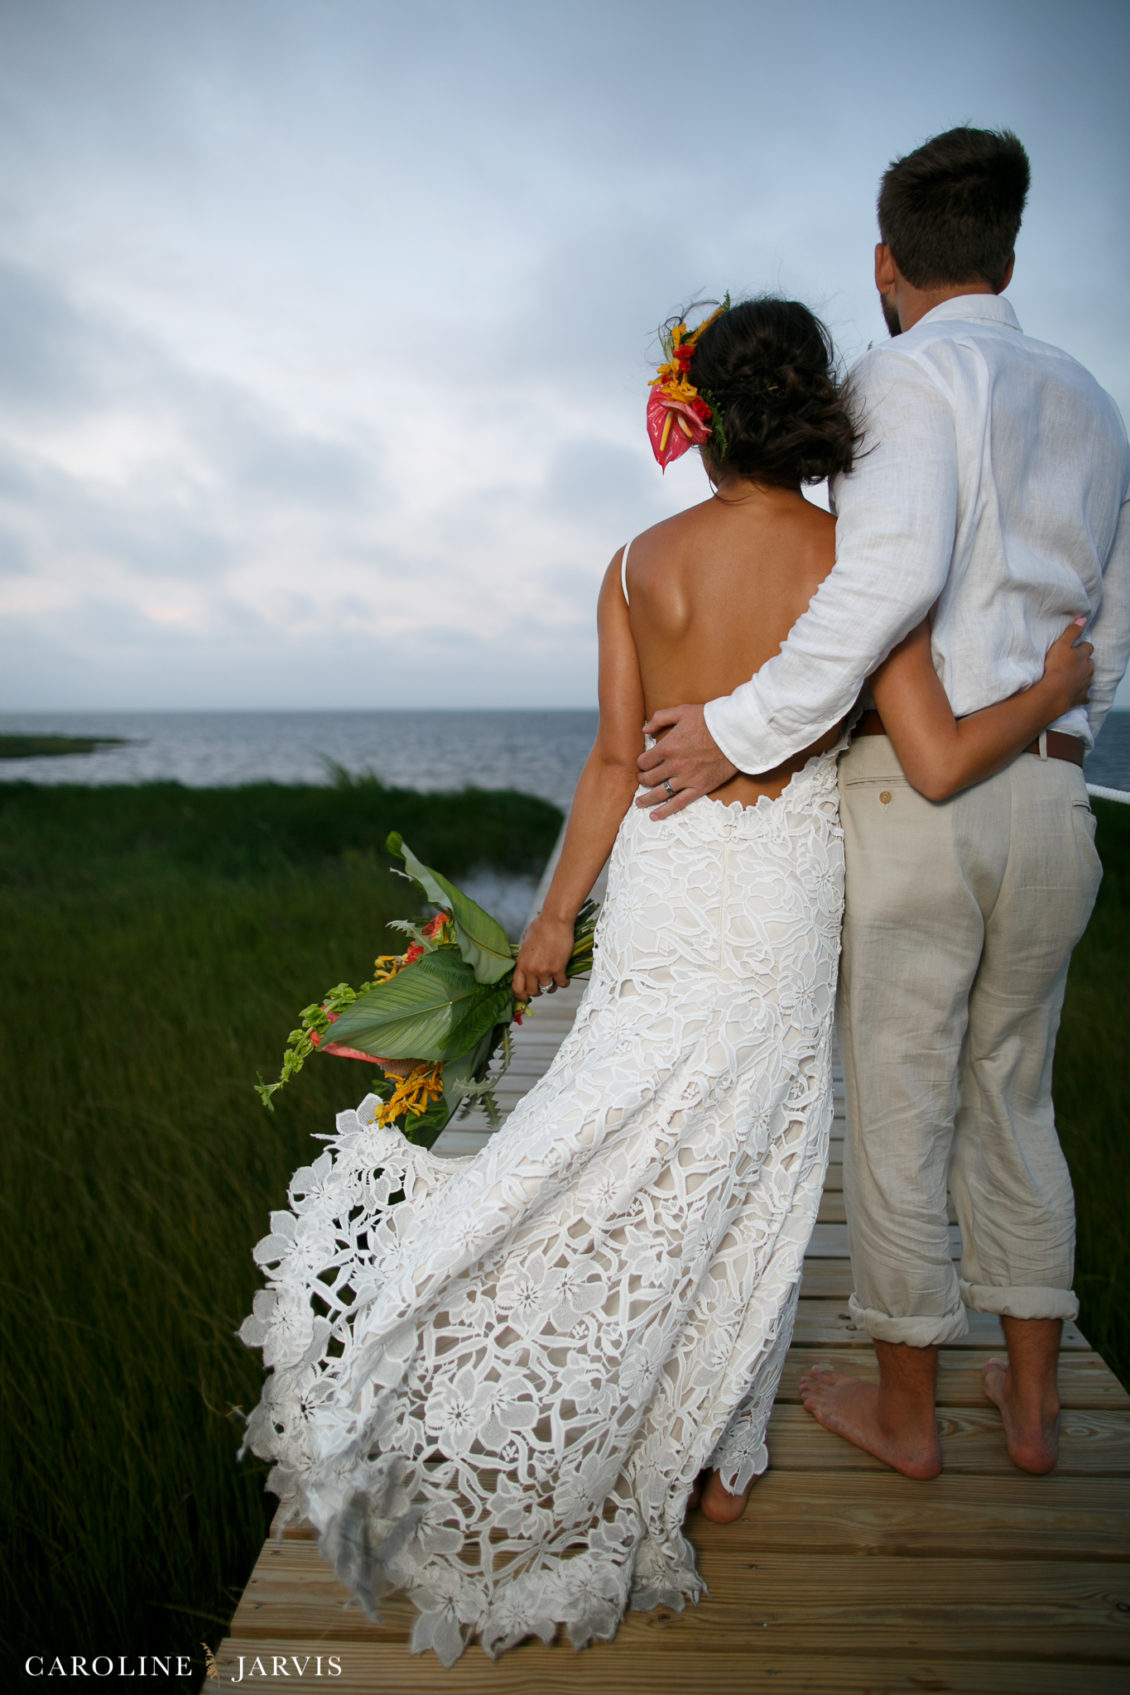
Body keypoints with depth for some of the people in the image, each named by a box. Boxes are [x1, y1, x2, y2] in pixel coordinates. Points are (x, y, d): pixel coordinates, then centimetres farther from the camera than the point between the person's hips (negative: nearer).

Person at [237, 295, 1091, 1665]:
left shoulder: (640, 564, -1)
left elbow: (616, 759, 0)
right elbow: (940, 761, -10)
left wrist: (556, 915, 9)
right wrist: (1059, 686, 8)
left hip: (659, 885, 2)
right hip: (781, 899, -1)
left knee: (624, 1157, 12)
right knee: (746, 1179, 12)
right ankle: (711, 1458, 27)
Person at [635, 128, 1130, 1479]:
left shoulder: (909, 374, -5)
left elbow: (893, 568, -25)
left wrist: (745, 729, -21)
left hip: (913, 790, -7)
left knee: (897, 1109, 6)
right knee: (1012, 1101, 18)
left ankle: (905, 1408, 22)